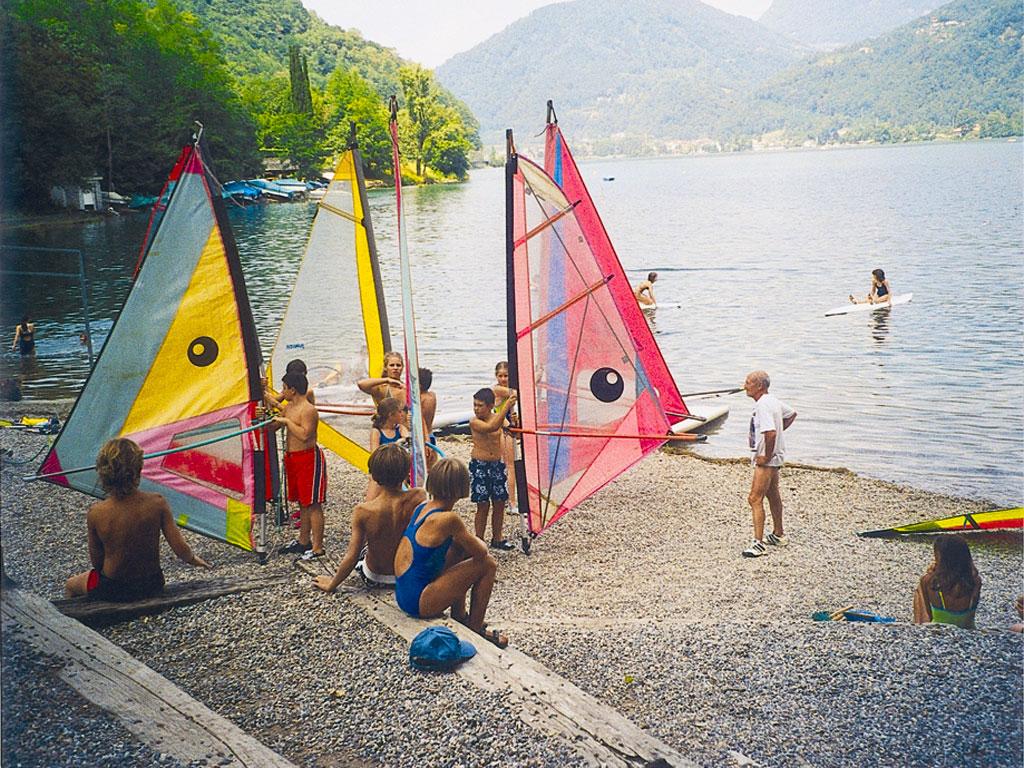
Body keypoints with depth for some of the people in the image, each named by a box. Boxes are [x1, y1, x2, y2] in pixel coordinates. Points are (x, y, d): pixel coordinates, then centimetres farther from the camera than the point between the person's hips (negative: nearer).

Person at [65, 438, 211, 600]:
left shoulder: (96, 513, -22)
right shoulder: (157, 503, -21)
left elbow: (96, 562, -9)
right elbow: (181, 550, -16)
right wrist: (193, 560, 6)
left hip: (112, 591, -1)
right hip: (152, 587, 1)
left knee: (70, 586, 31)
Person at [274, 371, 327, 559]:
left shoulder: (308, 410, -17)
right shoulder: (288, 407, 12)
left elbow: (305, 434, -28)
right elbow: (274, 426, 21)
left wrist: (287, 421, -20)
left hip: (308, 458, -9)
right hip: (292, 458, 9)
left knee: (312, 504, -5)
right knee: (302, 502, 18)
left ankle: (317, 548, -2)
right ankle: (304, 541, 29)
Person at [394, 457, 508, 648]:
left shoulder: (421, 507, 5)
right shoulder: (448, 519, -21)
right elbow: (481, 553, -9)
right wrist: (478, 542, 11)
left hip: (402, 594, 9)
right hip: (419, 602, -9)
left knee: (461, 548, 21)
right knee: (487, 565, -2)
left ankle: (459, 615, 29)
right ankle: (475, 628, 13)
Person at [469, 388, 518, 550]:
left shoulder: (498, 417, 1)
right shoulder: (474, 422, -13)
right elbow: (491, 427, -33)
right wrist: (507, 405, -37)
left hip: (497, 464, 4)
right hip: (479, 465, -4)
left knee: (499, 503, 8)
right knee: (483, 505, -3)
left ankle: (497, 538, 24)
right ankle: (479, 541, 8)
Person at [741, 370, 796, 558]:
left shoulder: (762, 405, -24)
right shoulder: (773, 401, 7)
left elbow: (770, 433, -35)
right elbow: (791, 414, 24)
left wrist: (767, 456, -24)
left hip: (767, 459, -11)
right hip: (776, 456, 11)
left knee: (755, 499, -11)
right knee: (773, 495, 23)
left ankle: (759, 544, -13)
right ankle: (778, 535, 37)